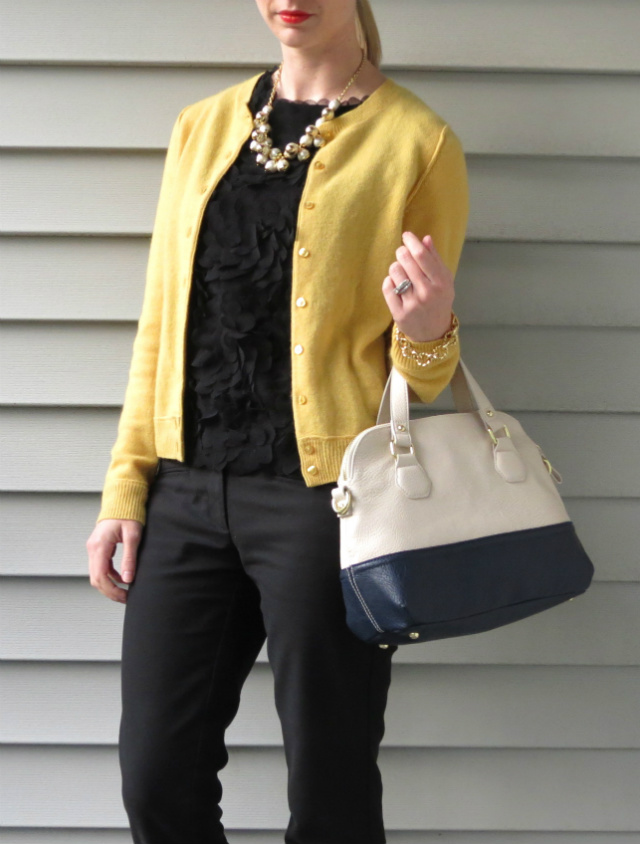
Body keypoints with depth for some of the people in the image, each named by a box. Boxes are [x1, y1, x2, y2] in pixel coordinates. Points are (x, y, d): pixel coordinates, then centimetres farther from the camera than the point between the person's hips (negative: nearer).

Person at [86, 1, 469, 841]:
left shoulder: (417, 139, -2)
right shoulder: (203, 126, 12)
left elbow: (426, 368, 1)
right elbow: (160, 325, 12)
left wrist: (425, 334, -21)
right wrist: (125, 485, 7)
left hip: (325, 496, -4)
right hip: (187, 490, 4)